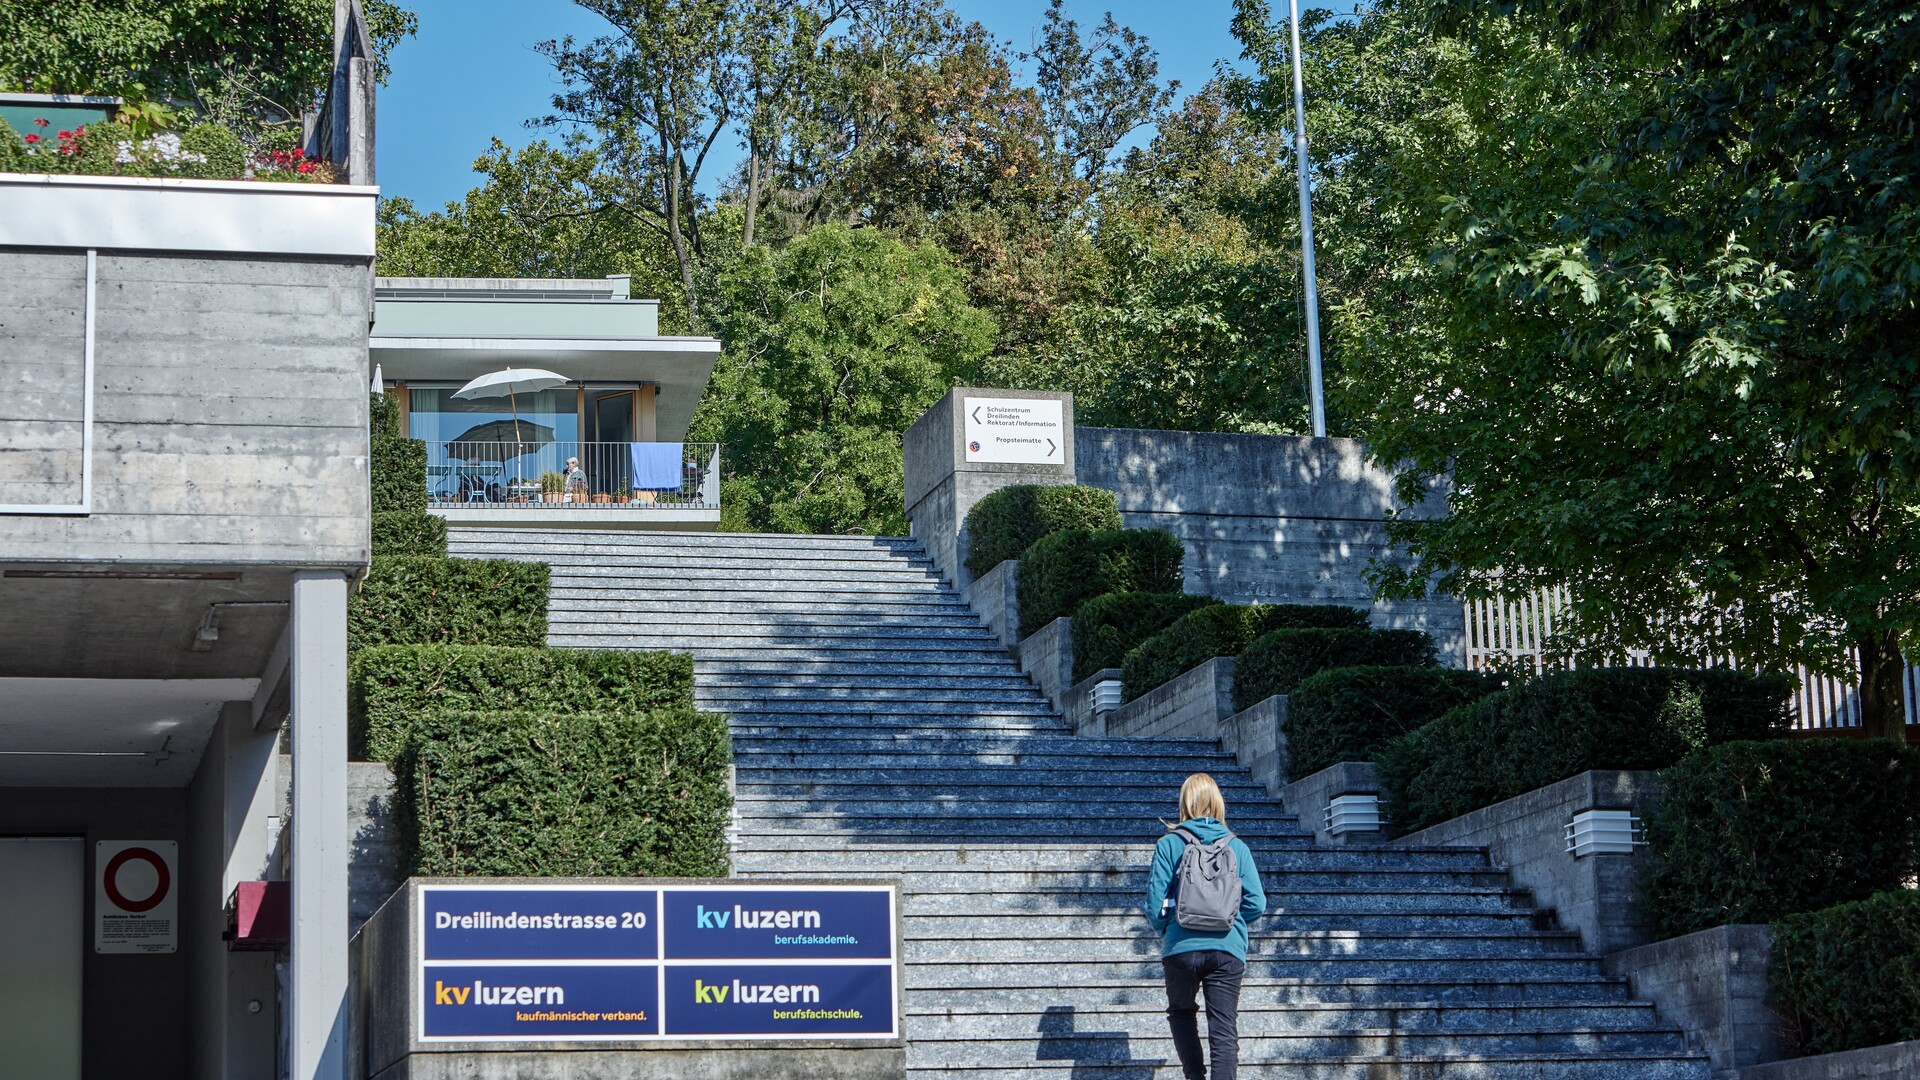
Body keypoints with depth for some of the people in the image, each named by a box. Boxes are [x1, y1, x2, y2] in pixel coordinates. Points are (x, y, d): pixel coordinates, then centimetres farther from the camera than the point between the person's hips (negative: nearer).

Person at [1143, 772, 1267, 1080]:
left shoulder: (1169, 844, -1)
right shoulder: (1236, 847, 5)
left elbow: (1155, 901, -4)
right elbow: (1256, 903, 2)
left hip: (1181, 948, -1)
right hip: (1228, 950, 1)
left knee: (1181, 1012, 23)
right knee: (1224, 1030, 2)